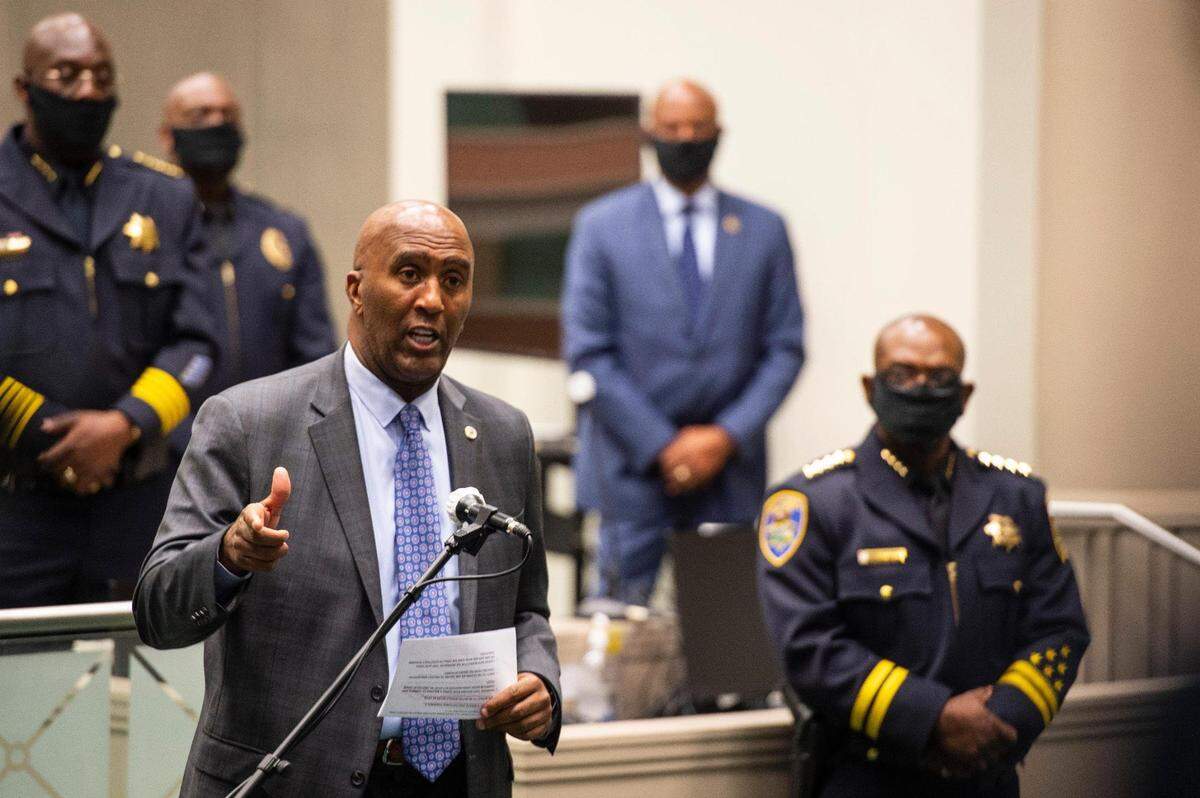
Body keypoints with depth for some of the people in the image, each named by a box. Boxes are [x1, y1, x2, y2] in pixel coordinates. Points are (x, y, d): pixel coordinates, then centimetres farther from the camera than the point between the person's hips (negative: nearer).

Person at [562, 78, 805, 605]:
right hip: (633, 463, -1)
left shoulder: (763, 231, 9)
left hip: (730, 468, 1)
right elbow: (588, 353, -1)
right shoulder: (602, 225, 3)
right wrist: (661, 445, -8)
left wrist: (727, 436, -7)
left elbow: (786, 349, 6)